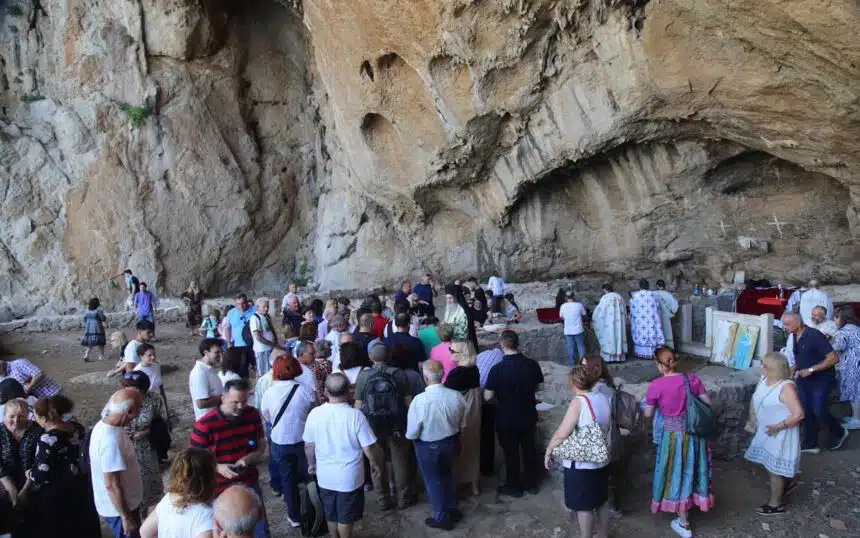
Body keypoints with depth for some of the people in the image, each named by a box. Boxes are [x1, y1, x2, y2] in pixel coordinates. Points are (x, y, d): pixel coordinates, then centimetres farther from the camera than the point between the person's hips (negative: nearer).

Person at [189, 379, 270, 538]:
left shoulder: (253, 415, -7)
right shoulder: (205, 425, -20)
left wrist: (248, 458, -16)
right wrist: (218, 467, -27)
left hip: (250, 485, 4)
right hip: (220, 491, -3)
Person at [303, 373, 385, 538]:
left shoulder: (314, 414, -13)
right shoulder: (355, 415, -23)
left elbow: (308, 445, 0)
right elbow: (369, 449, -18)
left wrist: (312, 464, 19)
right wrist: (377, 464, 2)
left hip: (325, 477, 3)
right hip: (349, 478, -3)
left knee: (330, 515, 25)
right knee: (345, 517, 17)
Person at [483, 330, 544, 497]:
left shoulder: (497, 369, -23)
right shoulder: (532, 364, -11)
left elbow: (487, 396, -17)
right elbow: (539, 386, 4)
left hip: (507, 419, -4)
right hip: (528, 416, 4)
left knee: (511, 452, 13)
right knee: (529, 449, 21)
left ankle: (514, 486, 28)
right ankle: (531, 483, 35)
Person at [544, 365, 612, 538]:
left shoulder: (578, 402, -22)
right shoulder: (604, 398, 0)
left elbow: (561, 434, -22)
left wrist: (548, 452, -9)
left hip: (581, 463, -8)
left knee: (583, 506, 7)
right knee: (602, 500, 22)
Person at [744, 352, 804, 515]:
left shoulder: (786, 387, -26)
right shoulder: (764, 380, 0)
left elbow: (798, 414, -28)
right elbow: (755, 399, 15)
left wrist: (779, 427, -25)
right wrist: (752, 417, 4)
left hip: (780, 435, -8)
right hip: (765, 432, 8)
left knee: (774, 468, 5)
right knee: (770, 465, 23)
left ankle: (776, 504, 21)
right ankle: (788, 483, 48)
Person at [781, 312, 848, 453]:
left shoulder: (814, 335, -22)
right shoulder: (794, 336, 1)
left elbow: (834, 358, -24)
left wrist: (811, 370, -26)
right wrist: (794, 370, 3)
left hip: (821, 380, -7)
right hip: (804, 380, 7)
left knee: (819, 411, -6)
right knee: (806, 412, 8)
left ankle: (839, 433, 23)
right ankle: (810, 444, 17)